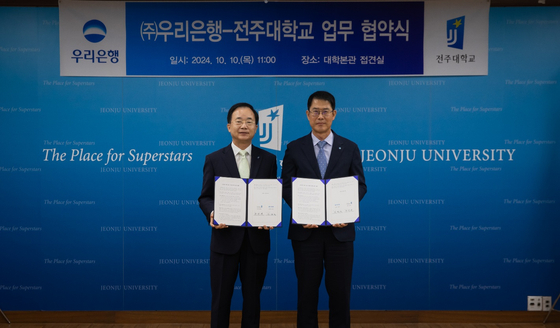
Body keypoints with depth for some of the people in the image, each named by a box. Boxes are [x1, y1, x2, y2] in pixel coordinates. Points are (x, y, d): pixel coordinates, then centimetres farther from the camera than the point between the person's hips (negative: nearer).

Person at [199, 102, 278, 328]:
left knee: (252, 296, 14)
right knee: (220, 297, 9)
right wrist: (212, 214, -19)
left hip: (257, 239, 1)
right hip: (225, 237, -1)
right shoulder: (214, 159, 2)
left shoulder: (268, 159, 5)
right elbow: (205, 197, 2)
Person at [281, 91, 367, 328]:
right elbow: (286, 186, 2)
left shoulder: (350, 148, 5)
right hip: (306, 229, 0)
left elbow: (360, 185, 3)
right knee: (307, 290, 10)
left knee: (340, 290, 8)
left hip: (340, 229, 0)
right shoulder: (294, 148, 3)